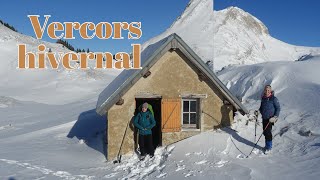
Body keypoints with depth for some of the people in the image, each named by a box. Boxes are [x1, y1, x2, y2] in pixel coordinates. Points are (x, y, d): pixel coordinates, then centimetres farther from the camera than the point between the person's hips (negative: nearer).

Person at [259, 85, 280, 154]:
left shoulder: (273, 99, -10)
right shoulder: (263, 98, 8)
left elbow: (278, 108, -7)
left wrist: (275, 117, -14)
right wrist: (259, 111, 9)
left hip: (270, 119, -6)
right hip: (264, 118, 6)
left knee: (268, 132, -9)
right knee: (265, 132, 10)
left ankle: (269, 147, 3)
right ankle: (267, 145, 25)